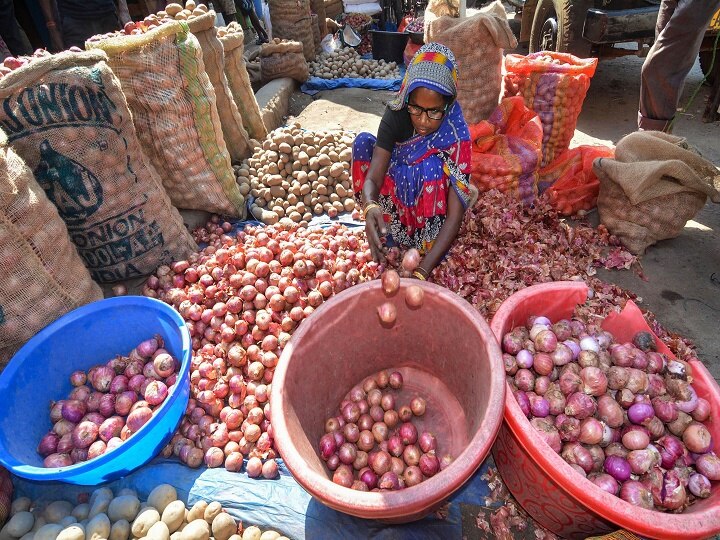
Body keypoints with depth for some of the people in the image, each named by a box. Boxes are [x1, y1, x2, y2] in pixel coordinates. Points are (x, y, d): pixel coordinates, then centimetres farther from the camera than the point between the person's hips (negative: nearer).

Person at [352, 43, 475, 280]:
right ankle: (388, 229, -8)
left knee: (431, 166, -34)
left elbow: (455, 216, -30)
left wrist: (422, 272, -41)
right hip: (397, 205, 4)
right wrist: (370, 207, -49)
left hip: (430, 222, -3)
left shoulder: (456, 137, -26)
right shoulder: (397, 115, -18)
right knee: (364, 141, -17)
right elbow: (373, 178, -24)